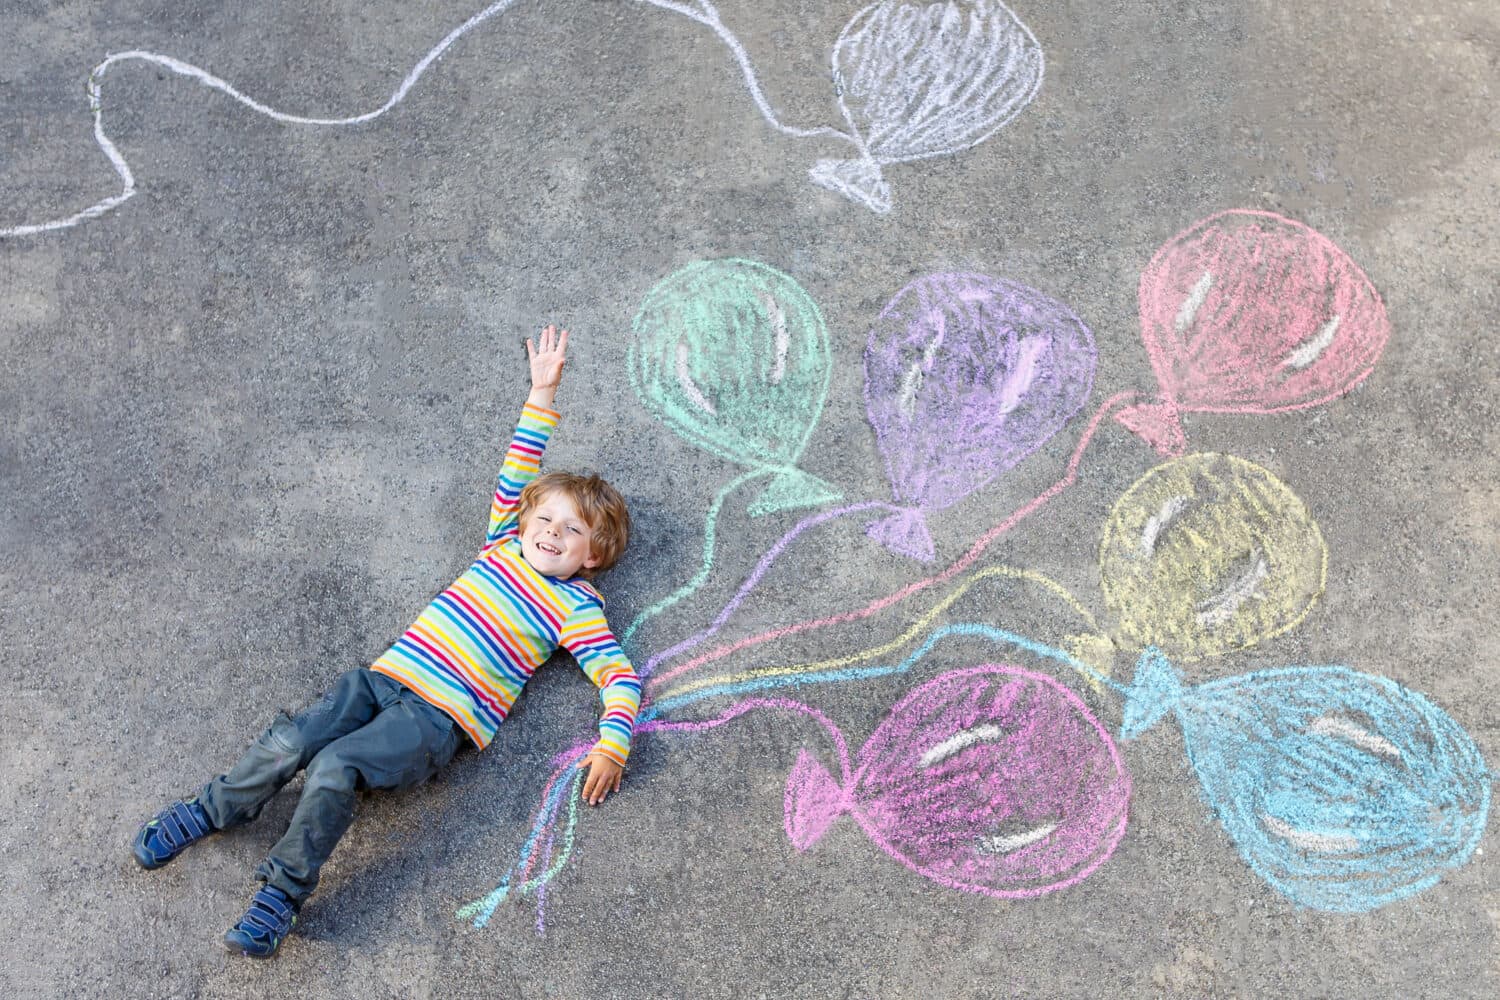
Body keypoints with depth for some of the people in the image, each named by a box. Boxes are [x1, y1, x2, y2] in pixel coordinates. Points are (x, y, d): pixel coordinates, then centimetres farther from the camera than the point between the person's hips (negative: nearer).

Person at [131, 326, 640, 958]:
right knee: (288, 743, -15)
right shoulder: (504, 546, 18)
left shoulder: (575, 607, 4)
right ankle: (205, 813, 10)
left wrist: (613, 744, -16)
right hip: (385, 676, 5)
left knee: (335, 768, -27)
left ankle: (282, 893, -13)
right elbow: (517, 470, 19)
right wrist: (542, 392, 17)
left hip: (439, 716, -4)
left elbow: (619, 675, -1)